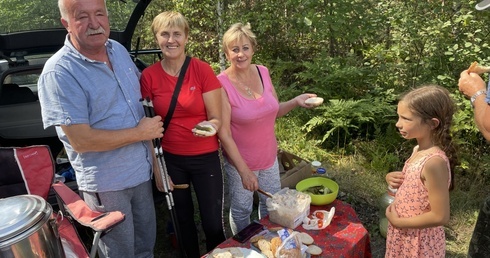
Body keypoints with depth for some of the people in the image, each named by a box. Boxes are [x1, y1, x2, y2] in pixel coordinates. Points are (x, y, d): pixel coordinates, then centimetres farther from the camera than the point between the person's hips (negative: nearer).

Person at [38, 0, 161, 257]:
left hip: (141, 171, 6)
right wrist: (141, 132, -18)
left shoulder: (119, 49, 1)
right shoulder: (59, 73, -22)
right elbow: (80, 140, -25)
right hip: (106, 183, -6)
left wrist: (152, 135, 5)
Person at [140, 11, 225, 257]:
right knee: (183, 218, 18)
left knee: (213, 223, 4)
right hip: (170, 159, 2)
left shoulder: (202, 70, -11)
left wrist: (209, 126, -31)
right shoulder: (149, 75, -5)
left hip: (205, 158, -2)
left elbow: (217, 119, -8)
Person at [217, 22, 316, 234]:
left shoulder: (262, 72, -5)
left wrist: (296, 101, -12)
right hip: (239, 161, -5)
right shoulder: (222, 84, -21)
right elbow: (224, 133, -21)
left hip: (269, 157, 5)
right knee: (241, 211, 15)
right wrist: (244, 170, -22)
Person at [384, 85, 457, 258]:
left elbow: (440, 216, -26)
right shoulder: (419, 150, -3)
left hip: (419, 242, -7)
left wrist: (398, 222, -18)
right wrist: (394, 179, -5)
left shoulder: (434, 161, -28)